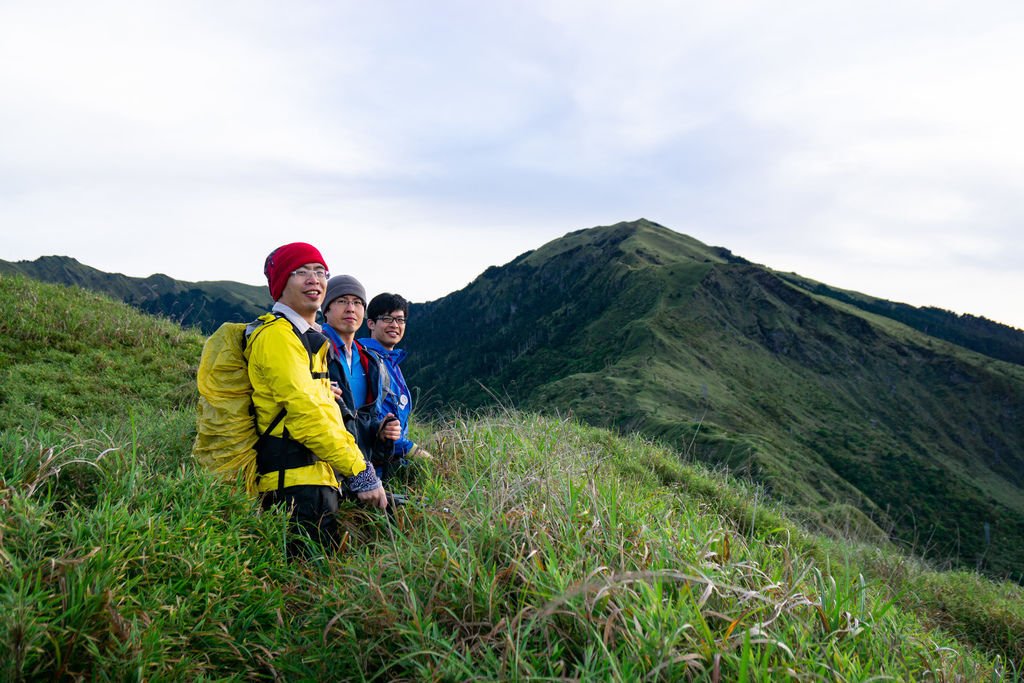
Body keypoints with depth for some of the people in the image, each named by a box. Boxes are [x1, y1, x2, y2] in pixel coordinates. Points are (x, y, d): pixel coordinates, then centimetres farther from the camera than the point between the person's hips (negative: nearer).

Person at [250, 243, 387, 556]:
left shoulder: (310, 338, 22)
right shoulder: (278, 335, -10)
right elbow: (305, 413, -18)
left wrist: (361, 466, 14)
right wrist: (361, 472, -17)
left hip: (319, 477, 10)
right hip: (297, 482, -10)